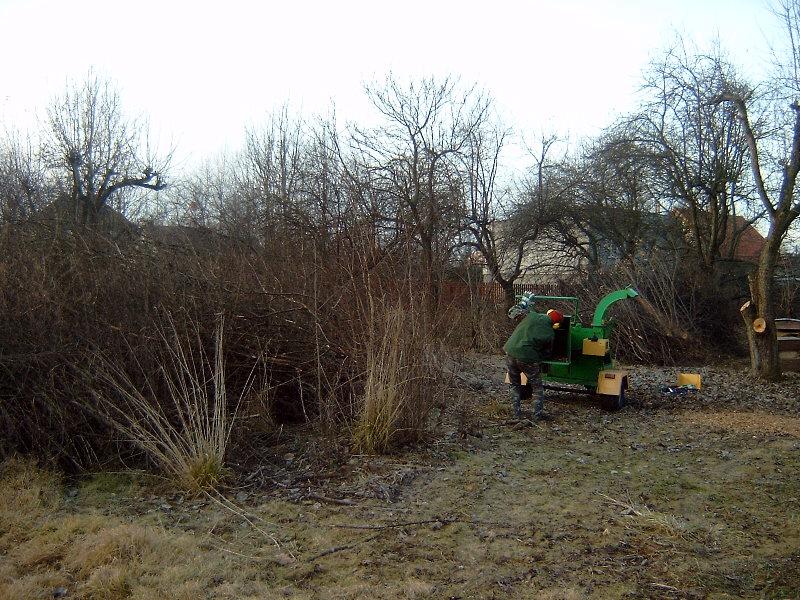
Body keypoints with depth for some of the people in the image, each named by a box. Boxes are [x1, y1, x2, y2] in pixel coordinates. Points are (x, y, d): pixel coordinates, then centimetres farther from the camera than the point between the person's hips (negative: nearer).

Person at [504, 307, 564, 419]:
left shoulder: (532, 316, 3)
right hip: (527, 359, -4)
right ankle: (537, 414, 16)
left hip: (511, 353, 4)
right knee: (537, 388, 17)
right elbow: (547, 353, 10)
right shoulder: (550, 334, -2)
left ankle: (517, 413, 22)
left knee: (515, 386, 21)